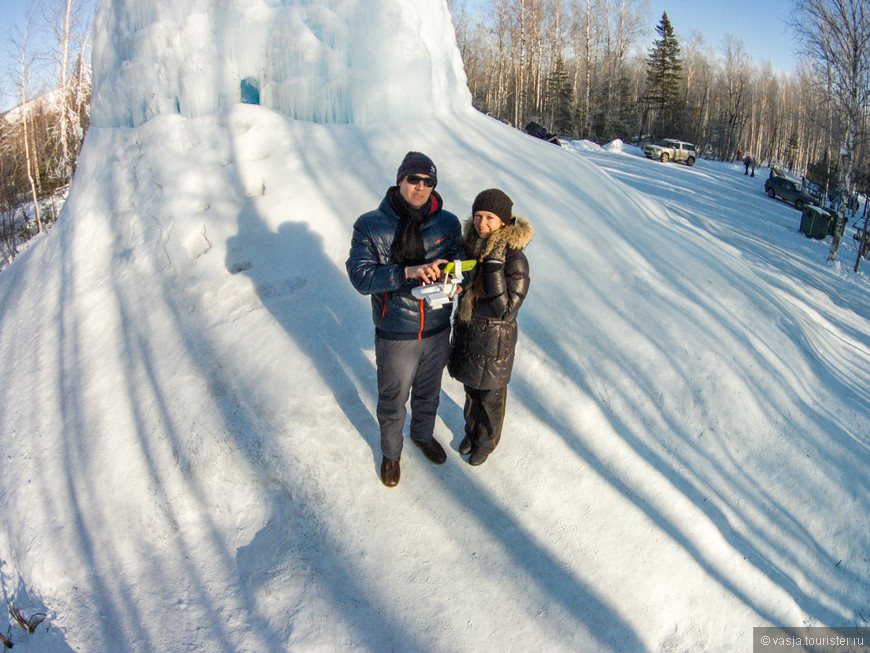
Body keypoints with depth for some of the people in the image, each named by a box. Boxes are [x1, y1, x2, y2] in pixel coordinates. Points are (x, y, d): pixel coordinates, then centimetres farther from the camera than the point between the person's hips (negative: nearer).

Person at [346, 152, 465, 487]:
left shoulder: (448, 223, -4)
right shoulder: (370, 226, -13)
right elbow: (360, 276, -19)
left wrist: (447, 276, -23)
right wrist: (408, 272, -32)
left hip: (437, 331, 3)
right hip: (395, 336, -3)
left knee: (428, 394, 26)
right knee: (392, 403, 16)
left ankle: (423, 435, 55)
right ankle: (391, 452, 44)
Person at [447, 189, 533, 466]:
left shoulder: (515, 260, -24)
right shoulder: (471, 245, -5)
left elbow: (506, 310, -28)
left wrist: (494, 266, -34)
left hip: (495, 341, -5)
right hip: (467, 335, 5)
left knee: (491, 398, 17)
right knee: (471, 391, 25)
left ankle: (488, 440, 42)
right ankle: (472, 431, 50)